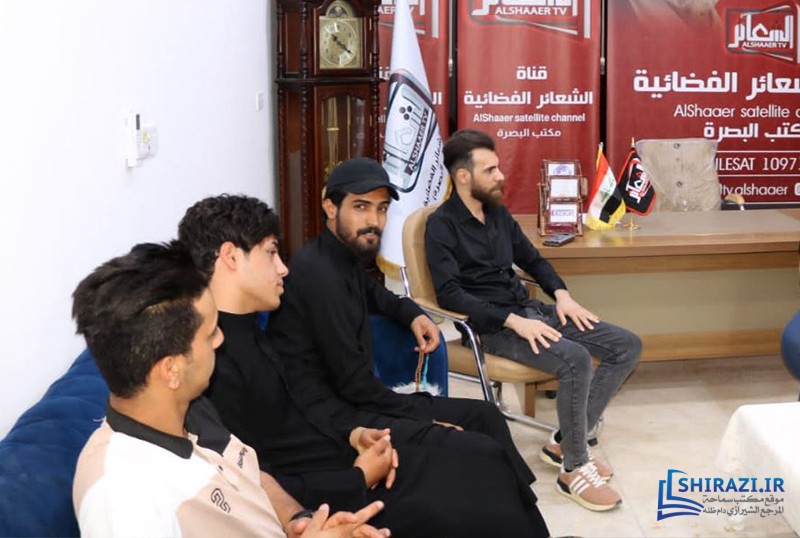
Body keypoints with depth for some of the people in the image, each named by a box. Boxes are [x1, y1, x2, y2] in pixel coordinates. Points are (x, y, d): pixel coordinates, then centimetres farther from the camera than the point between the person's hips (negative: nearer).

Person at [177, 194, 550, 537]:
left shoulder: (244, 329, 4)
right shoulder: (213, 365, -27)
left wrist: (352, 432, 0)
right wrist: (359, 480, -16)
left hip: (340, 456, 10)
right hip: (332, 497, -10)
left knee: (488, 459, 12)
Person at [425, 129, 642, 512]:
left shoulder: (498, 213, 13)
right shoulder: (442, 225, -10)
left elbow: (532, 260, 22)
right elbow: (449, 294, -20)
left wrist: (561, 295, 2)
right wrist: (514, 321, -27)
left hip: (528, 309, 8)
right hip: (492, 326, -8)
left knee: (628, 346, -2)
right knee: (576, 360, -32)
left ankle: (565, 440, 3)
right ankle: (574, 469, -14)